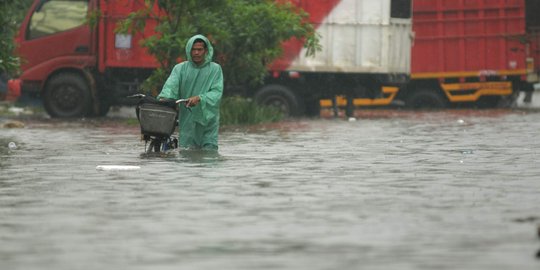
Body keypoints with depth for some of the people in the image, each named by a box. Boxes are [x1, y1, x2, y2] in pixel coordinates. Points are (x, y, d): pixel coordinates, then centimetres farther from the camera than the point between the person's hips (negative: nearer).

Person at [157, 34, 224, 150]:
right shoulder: (180, 68, 8)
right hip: (187, 121, 1)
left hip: (208, 120, -1)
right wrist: (164, 97, -30)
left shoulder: (215, 69, 5)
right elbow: (171, 85, -8)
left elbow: (217, 92, -7)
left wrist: (199, 98, -24)